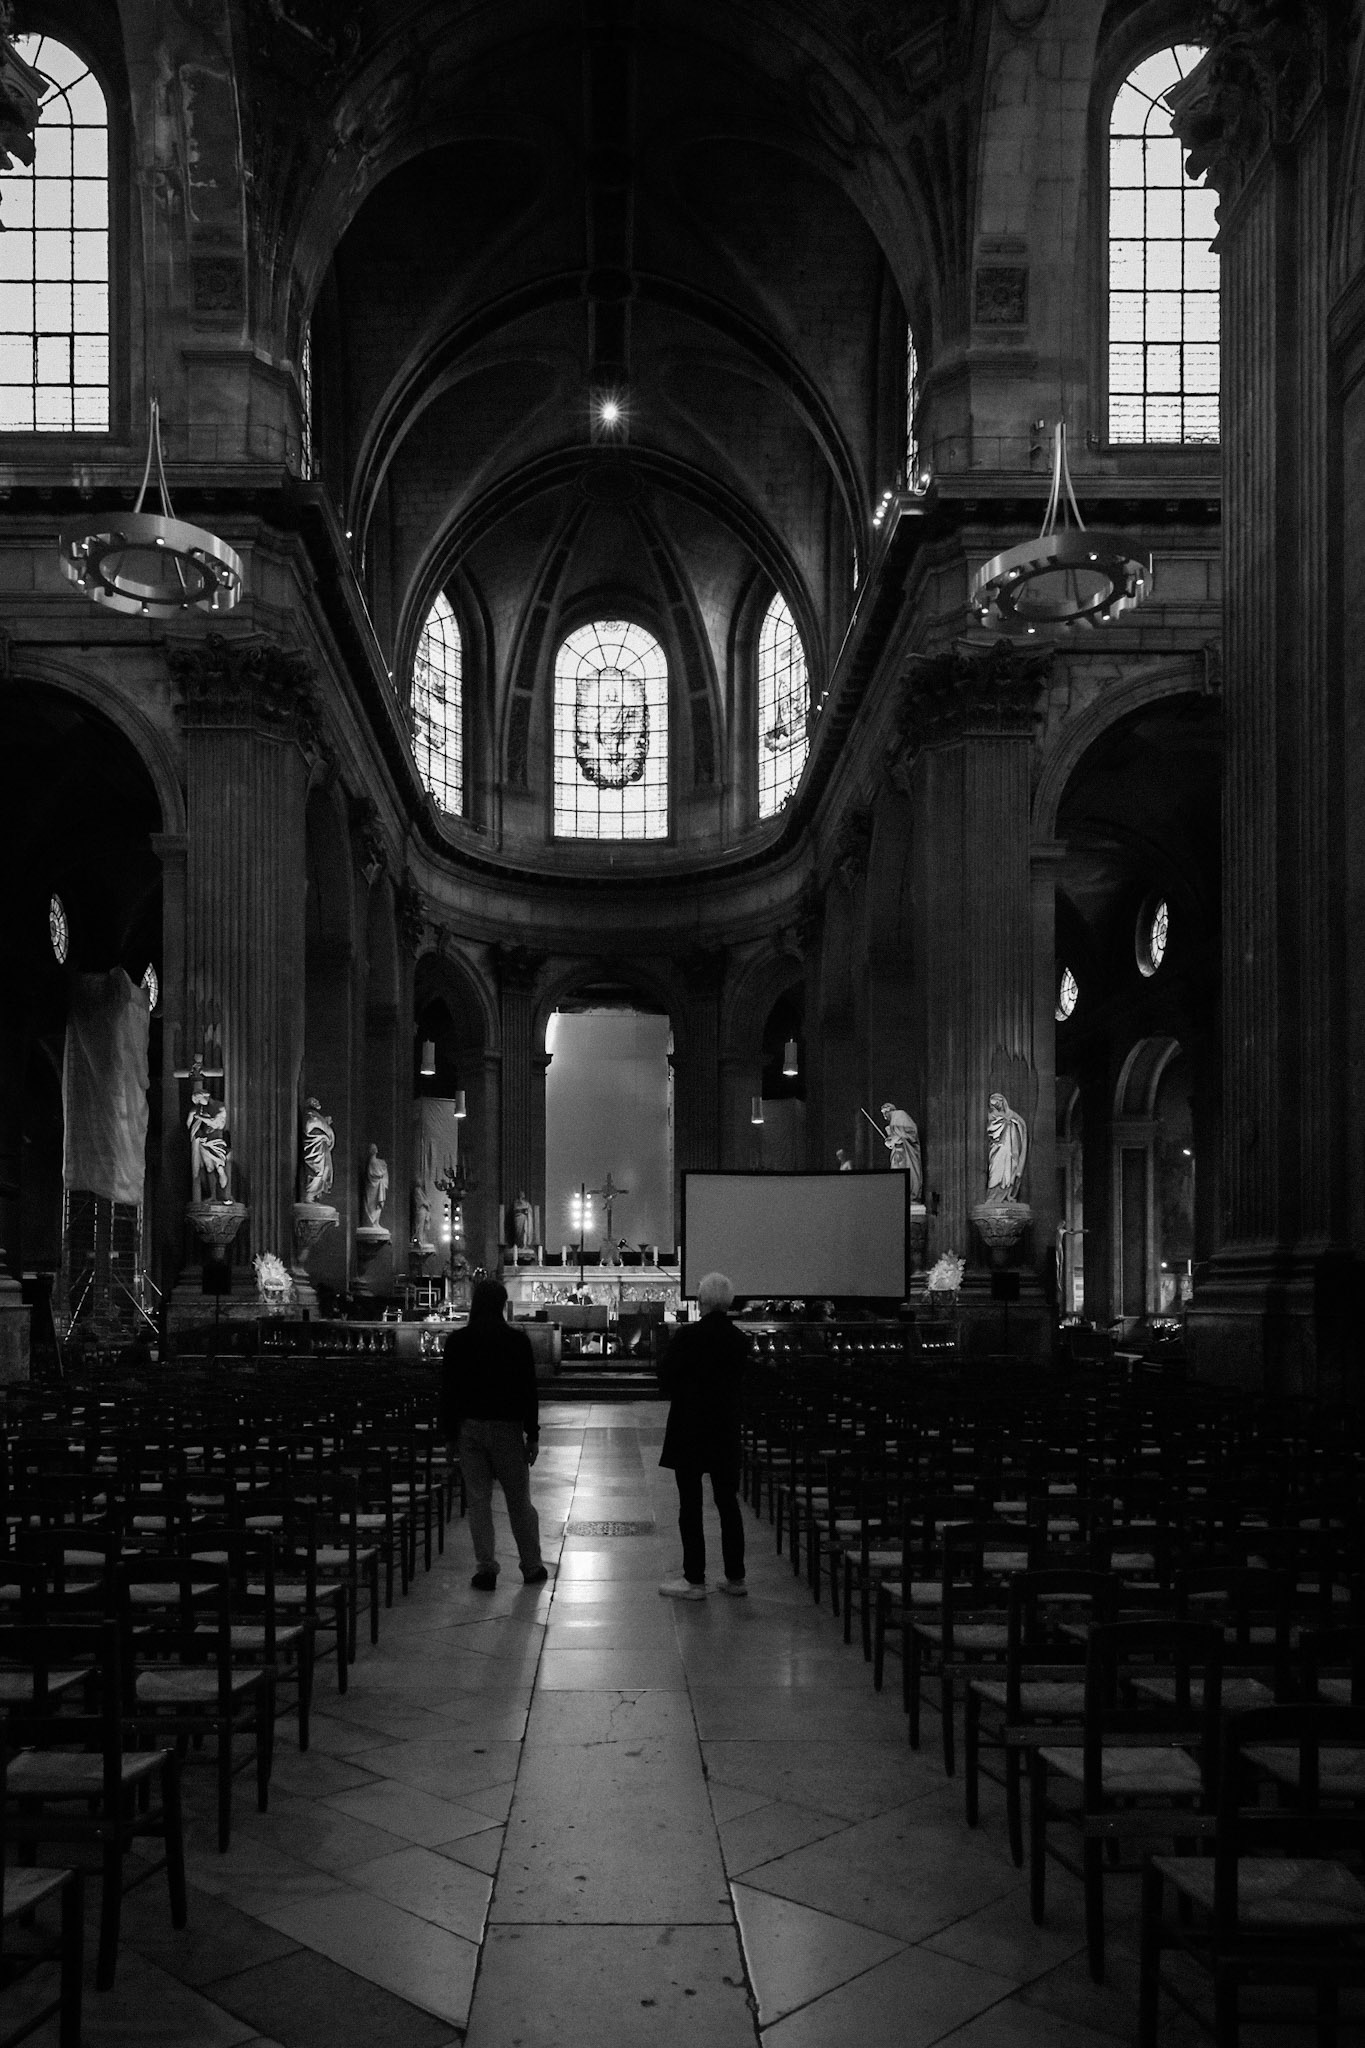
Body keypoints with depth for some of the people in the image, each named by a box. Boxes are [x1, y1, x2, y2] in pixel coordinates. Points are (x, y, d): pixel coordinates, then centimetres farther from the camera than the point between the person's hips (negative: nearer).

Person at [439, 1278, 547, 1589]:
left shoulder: (457, 1342, -1)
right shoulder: (517, 1341, -7)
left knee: (478, 1500, 7)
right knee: (519, 1500, 9)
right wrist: (532, 1434, 0)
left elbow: (447, 1389, 1)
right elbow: (528, 1389, -6)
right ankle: (532, 1567, 16)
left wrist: (451, 1431, 9)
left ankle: (486, 1569, 5)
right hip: (507, 1426, -1)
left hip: (470, 1427, 1)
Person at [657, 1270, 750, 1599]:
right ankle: (735, 1577, 17)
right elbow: (737, 1381, 8)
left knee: (690, 1505, 2)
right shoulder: (739, 1339, 0)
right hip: (726, 1427, 5)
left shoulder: (689, 1335, -15)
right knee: (728, 1502, 12)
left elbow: (666, 1375, -8)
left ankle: (694, 1580, 5)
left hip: (689, 1427, -5)